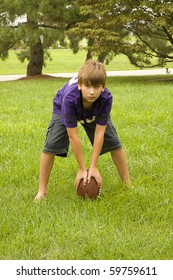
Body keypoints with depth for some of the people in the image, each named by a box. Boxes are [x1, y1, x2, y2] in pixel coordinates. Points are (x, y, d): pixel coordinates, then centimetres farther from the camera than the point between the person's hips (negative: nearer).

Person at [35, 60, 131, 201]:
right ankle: (42, 192, -2)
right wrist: (82, 169, -30)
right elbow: (73, 137, -37)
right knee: (50, 146, -15)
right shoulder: (69, 98, -45)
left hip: (95, 112, 2)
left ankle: (128, 186, 13)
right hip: (63, 109, -2)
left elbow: (99, 133, -32)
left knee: (114, 143, -2)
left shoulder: (106, 98, -40)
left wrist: (94, 167, -30)